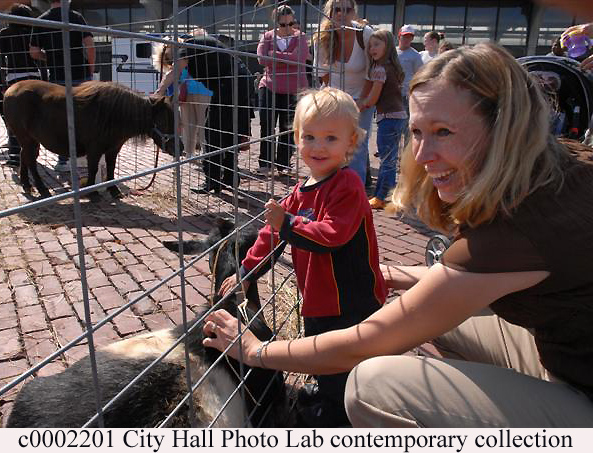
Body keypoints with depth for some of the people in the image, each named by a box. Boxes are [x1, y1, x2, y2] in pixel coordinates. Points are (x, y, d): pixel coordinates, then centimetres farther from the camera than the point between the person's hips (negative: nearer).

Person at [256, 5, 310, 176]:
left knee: (287, 129, 6)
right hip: (269, 89, 1)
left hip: (293, 91, 0)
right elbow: (262, 59, -12)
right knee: (266, 126, -1)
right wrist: (288, 59, -13)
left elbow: (299, 58, -18)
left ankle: (283, 165, 17)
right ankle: (265, 164, 10)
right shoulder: (267, 37, 5)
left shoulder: (300, 37, 2)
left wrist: (274, 55, -14)